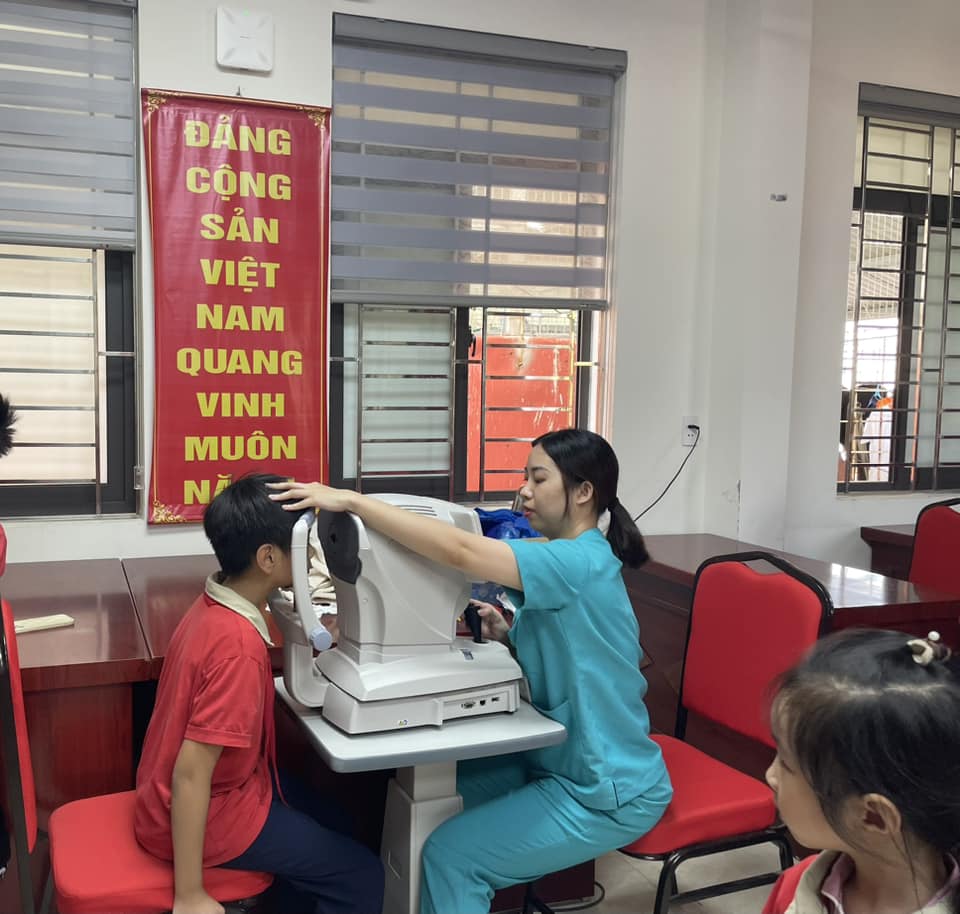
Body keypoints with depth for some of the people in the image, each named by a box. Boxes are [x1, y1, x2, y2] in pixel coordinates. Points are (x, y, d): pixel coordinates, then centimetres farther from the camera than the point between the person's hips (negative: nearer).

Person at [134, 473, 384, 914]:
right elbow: (190, 774, -31)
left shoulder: (213, 605, -4)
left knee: (331, 822, 25)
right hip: (211, 811, -9)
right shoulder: (238, 646, -32)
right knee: (361, 877, 1)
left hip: (223, 783, 9)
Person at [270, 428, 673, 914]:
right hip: (568, 762, 9)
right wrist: (507, 636, -6)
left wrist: (351, 500, -36)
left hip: (609, 792, -9)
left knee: (450, 856, -11)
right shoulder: (573, 560, 5)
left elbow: (460, 551, -36)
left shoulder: (581, 563, -25)